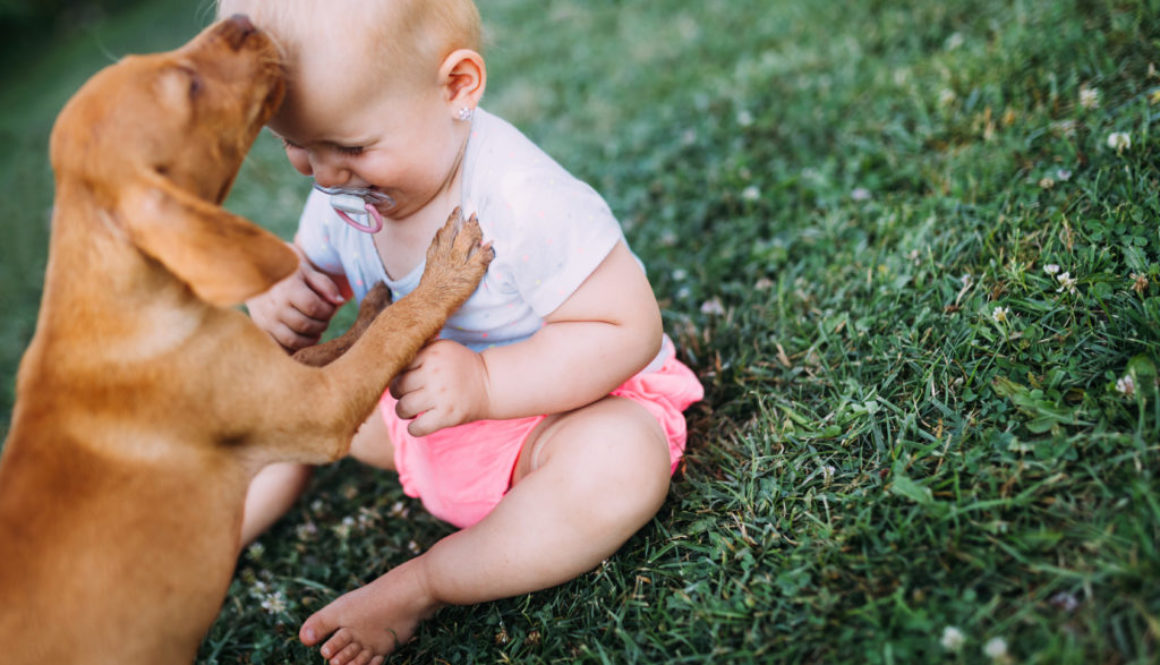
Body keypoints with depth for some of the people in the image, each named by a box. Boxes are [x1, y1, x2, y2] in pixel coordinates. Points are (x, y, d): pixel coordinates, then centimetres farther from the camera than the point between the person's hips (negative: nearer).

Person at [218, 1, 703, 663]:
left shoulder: (525, 204, -34)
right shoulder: (344, 193, -12)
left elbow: (629, 328, -32)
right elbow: (310, 270, 6)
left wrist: (485, 383, -41)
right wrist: (280, 300, -20)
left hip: (574, 399, -6)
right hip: (427, 409, 7)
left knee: (623, 463, -38)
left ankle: (417, 587, -23)